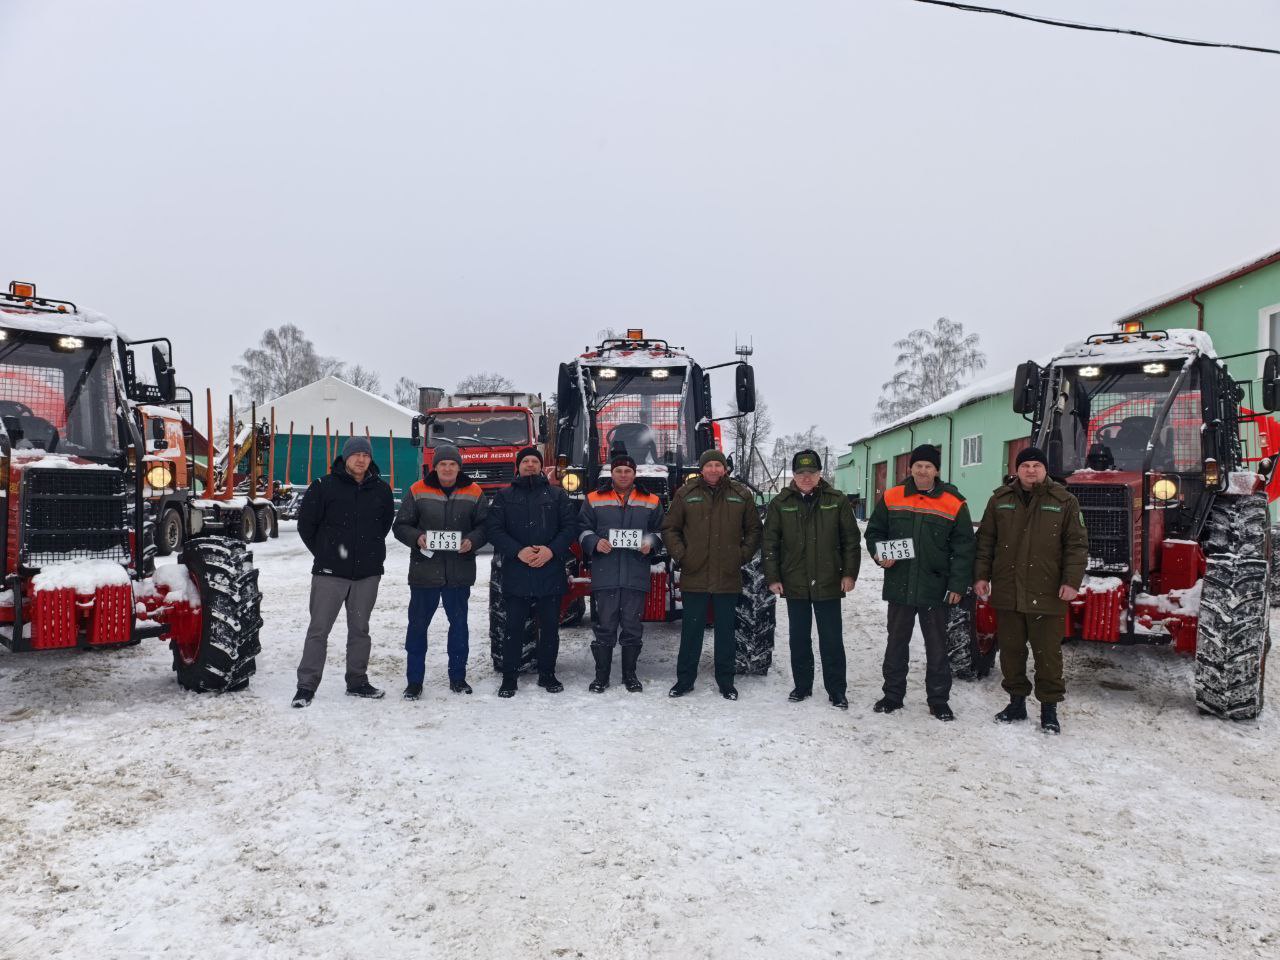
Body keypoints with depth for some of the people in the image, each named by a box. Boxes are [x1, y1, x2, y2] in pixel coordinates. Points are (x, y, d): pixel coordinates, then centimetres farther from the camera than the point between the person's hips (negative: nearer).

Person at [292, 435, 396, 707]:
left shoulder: (381, 489, 3)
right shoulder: (324, 486, -7)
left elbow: (386, 522, 18)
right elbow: (306, 524, 0)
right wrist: (323, 553, 3)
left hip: (367, 573, 3)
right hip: (330, 573, -3)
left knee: (360, 629, 13)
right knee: (318, 629, 1)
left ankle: (357, 681, 24)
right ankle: (306, 686, 8)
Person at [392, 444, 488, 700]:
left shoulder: (474, 493, 3)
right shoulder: (418, 491, 0)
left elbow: (485, 525, 5)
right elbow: (400, 525, 2)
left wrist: (472, 541, -14)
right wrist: (417, 538, -16)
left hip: (459, 572, 1)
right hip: (424, 571, -1)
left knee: (459, 623, 11)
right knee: (418, 624, 5)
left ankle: (457, 676, 26)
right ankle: (414, 680, 17)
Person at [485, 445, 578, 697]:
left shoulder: (557, 495, 10)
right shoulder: (504, 497, 9)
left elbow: (570, 526, 2)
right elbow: (493, 529, -1)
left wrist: (552, 550, -14)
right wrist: (518, 551, -15)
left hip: (551, 573, 1)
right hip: (516, 575, -1)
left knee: (550, 627, 8)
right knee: (514, 627, 3)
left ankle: (547, 674, 21)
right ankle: (509, 678, 13)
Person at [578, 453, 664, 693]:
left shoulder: (651, 502, 12)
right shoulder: (594, 500, 9)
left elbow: (660, 530, 15)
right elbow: (583, 529, 9)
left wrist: (650, 543, -5)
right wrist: (594, 542, -10)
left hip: (636, 576, 1)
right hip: (604, 576, -1)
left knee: (632, 627, 7)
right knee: (604, 627, 2)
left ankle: (630, 674, 20)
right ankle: (601, 675, 13)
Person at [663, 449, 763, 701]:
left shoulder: (741, 495, 6)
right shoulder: (686, 494, 3)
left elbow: (754, 530, 13)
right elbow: (670, 529, 7)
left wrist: (743, 555, 2)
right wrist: (680, 555, -4)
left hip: (728, 577, 1)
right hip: (694, 576, -1)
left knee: (725, 631, 10)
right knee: (691, 630, 6)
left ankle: (726, 681, 21)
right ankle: (684, 680, 17)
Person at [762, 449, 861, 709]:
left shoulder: (837, 501, -1)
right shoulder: (780, 503, 1)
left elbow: (851, 540, 2)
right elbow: (770, 543, 3)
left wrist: (849, 573, -4)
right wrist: (772, 577, -1)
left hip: (828, 583, -1)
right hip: (794, 585, 2)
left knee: (832, 639, 5)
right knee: (799, 639, 12)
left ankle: (836, 691, 16)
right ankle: (802, 686, 25)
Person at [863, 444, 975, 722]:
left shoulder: (954, 504, -3)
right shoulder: (891, 498, 1)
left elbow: (963, 548, -2)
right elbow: (874, 532, 12)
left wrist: (958, 584, -8)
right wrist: (879, 554, -7)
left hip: (935, 590, -2)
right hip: (899, 586, 2)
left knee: (936, 647, 8)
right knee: (896, 643, 13)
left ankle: (939, 699, 21)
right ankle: (893, 694, 26)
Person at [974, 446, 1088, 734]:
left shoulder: (1064, 501, 0)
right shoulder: (1000, 499, 7)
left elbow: (1077, 545, -1)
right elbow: (985, 540, 10)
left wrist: (1072, 581, -10)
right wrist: (981, 576, 5)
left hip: (1047, 594, -2)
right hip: (1006, 593, 3)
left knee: (1048, 653, 5)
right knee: (1010, 650, 12)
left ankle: (1049, 708, 18)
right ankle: (1017, 701, 26)